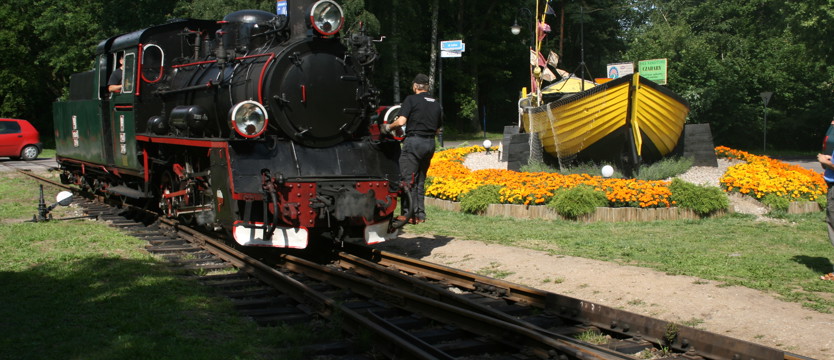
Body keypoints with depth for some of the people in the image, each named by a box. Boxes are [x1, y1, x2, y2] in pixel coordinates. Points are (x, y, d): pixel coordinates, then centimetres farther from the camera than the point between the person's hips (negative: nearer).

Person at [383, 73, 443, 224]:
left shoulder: (411, 99, -5)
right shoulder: (436, 103, 14)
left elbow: (401, 121, -15)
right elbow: (438, 130, 17)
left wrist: (388, 127, 1)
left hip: (414, 142, -6)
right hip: (430, 143, 6)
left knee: (408, 180, -3)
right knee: (420, 180, 14)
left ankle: (410, 214, -7)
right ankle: (420, 215, 14)